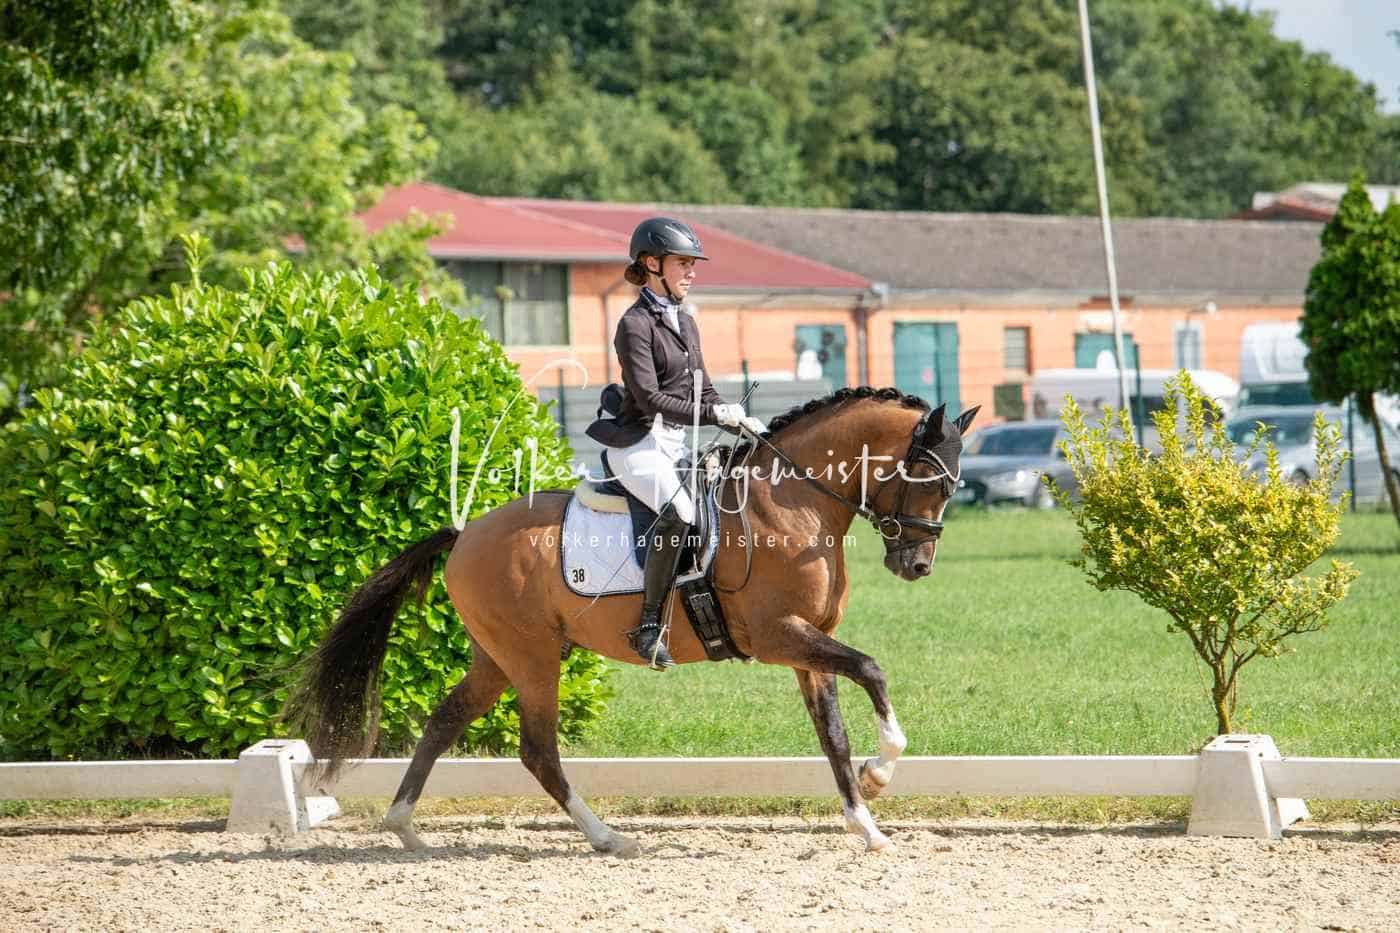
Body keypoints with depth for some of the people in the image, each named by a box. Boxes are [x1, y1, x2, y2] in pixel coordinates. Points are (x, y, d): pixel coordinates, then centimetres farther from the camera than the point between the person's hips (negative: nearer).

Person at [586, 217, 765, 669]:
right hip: (639, 444, -10)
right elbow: (650, 398, -18)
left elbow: (702, 391, 21)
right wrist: (715, 414, -21)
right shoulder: (636, 324, -10)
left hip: (677, 445, 10)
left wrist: (742, 421, 4)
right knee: (680, 511, -33)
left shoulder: (684, 321, 16)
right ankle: (649, 625, -29)